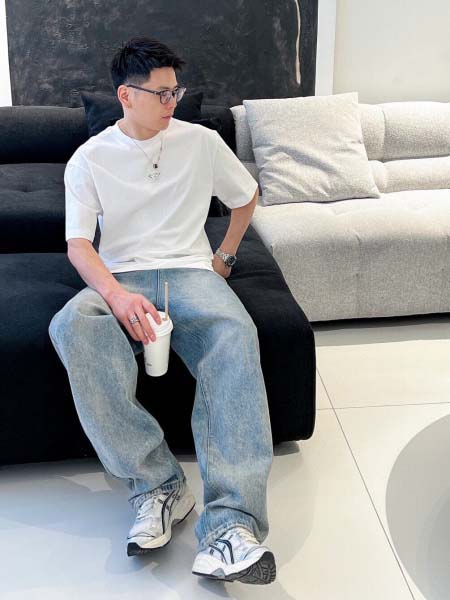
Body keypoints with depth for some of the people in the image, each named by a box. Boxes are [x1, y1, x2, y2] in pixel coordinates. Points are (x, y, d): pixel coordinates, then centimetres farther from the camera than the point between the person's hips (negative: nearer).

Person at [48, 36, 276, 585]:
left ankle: (230, 525, -43)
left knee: (235, 333, -36)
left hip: (190, 272, 1)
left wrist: (224, 256, 16)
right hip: (118, 277, 0)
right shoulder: (89, 159, 6)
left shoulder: (201, 142, 11)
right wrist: (117, 295, -24)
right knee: (71, 328, -37)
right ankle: (158, 483, -30)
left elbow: (247, 196, 26)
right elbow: (78, 243, -5)